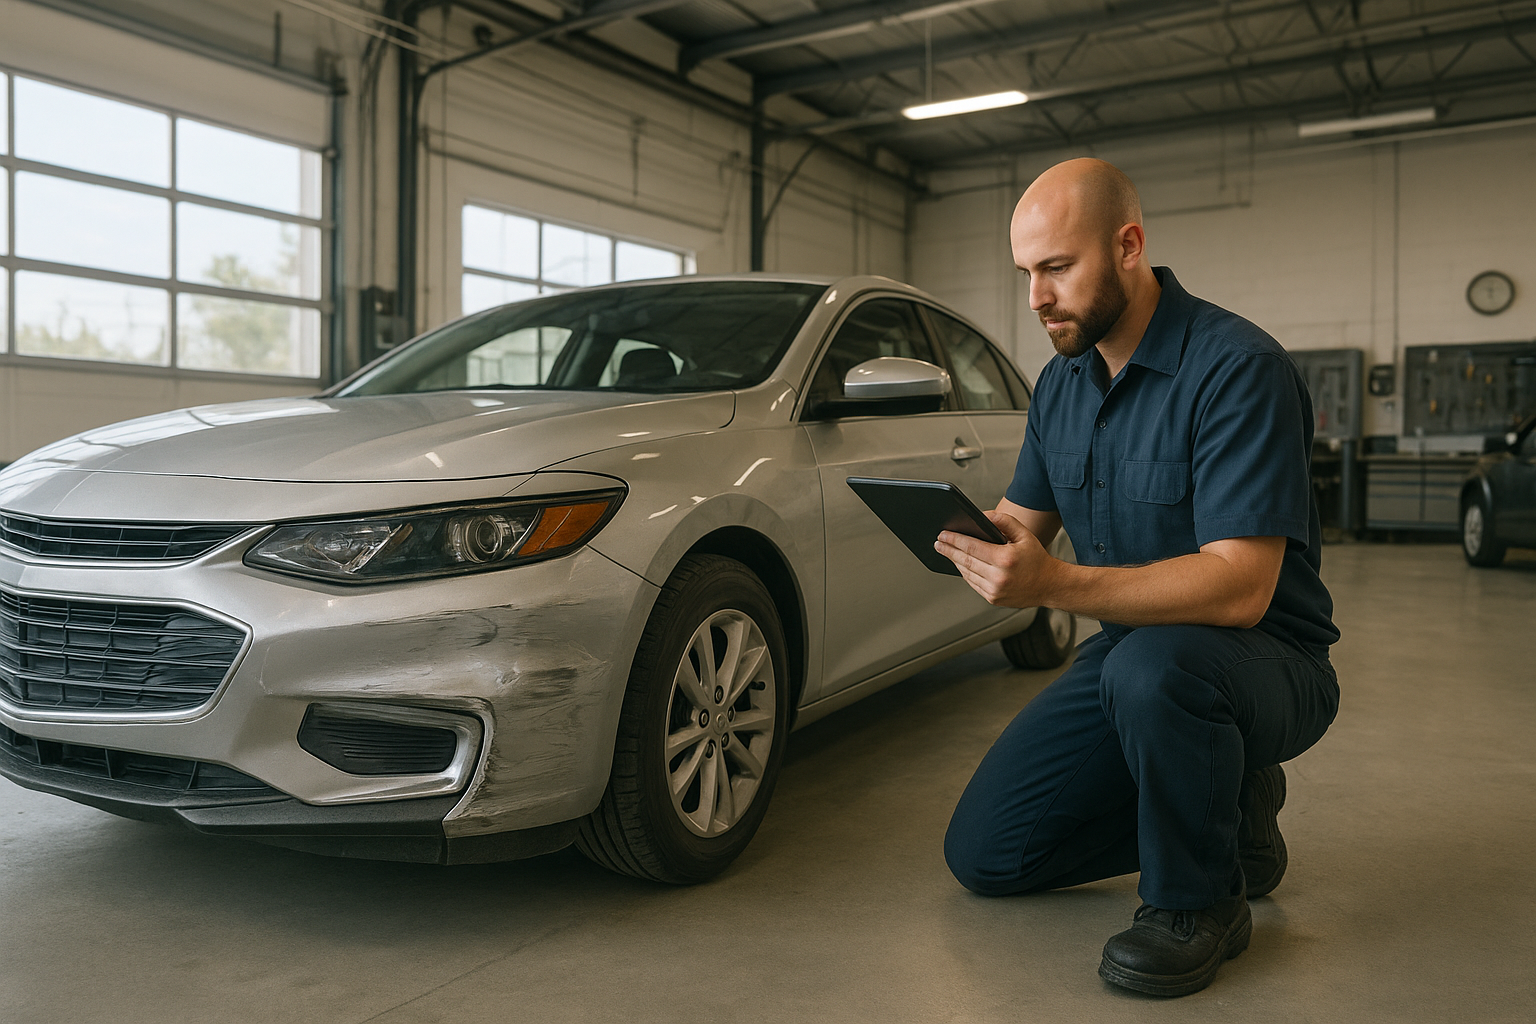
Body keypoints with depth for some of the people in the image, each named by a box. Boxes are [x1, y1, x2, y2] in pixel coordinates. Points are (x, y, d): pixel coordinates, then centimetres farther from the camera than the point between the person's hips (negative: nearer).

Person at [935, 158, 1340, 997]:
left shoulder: (1236, 368, -21)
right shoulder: (1062, 382, 3)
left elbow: (1239, 587, -30)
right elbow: (1023, 522, 9)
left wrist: (1053, 583, -41)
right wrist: (965, 533, -14)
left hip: (1263, 665, -7)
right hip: (1128, 655, 7)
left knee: (1151, 666, -42)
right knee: (982, 855, 2)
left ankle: (1197, 898, -12)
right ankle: (1224, 809, 17)